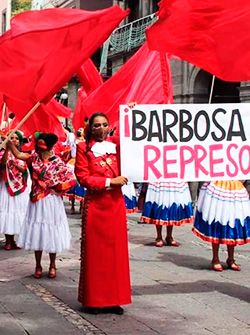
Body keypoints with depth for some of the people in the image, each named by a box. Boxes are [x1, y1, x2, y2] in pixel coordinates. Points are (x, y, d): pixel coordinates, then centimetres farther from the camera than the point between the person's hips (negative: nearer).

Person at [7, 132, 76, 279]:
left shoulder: (57, 162, -9)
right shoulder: (34, 158, 2)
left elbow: (71, 180, -11)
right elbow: (17, 154, -2)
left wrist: (56, 190, -10)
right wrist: (8, 140, -10)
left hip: (51, 203, -3)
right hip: (36, 202, 3)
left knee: (51, 233, 5)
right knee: (37, 233, 8)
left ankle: (52, 265, 19)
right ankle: (38, 265, 18)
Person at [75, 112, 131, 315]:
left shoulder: (116, 144, 8)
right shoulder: (83, 148, -2)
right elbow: (83, 177, -8)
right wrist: (109, 181, -15)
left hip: (116, 203, 4)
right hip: (95, 204, -4)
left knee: (116, 250, 5)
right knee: (94, 252, 2)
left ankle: (114, 299, 13)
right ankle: (93, 300, 10)